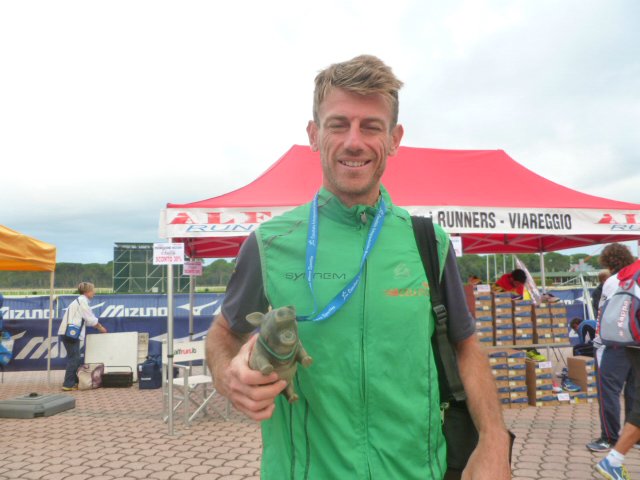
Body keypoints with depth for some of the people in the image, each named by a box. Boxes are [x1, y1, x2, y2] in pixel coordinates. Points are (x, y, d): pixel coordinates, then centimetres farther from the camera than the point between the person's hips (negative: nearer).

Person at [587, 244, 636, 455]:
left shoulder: (612, 282, -10)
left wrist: (597, 342, -5)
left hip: (614, 345, -7)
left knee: (608, 391, -3)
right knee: (633, 391, 13)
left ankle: (609, 438, 0)